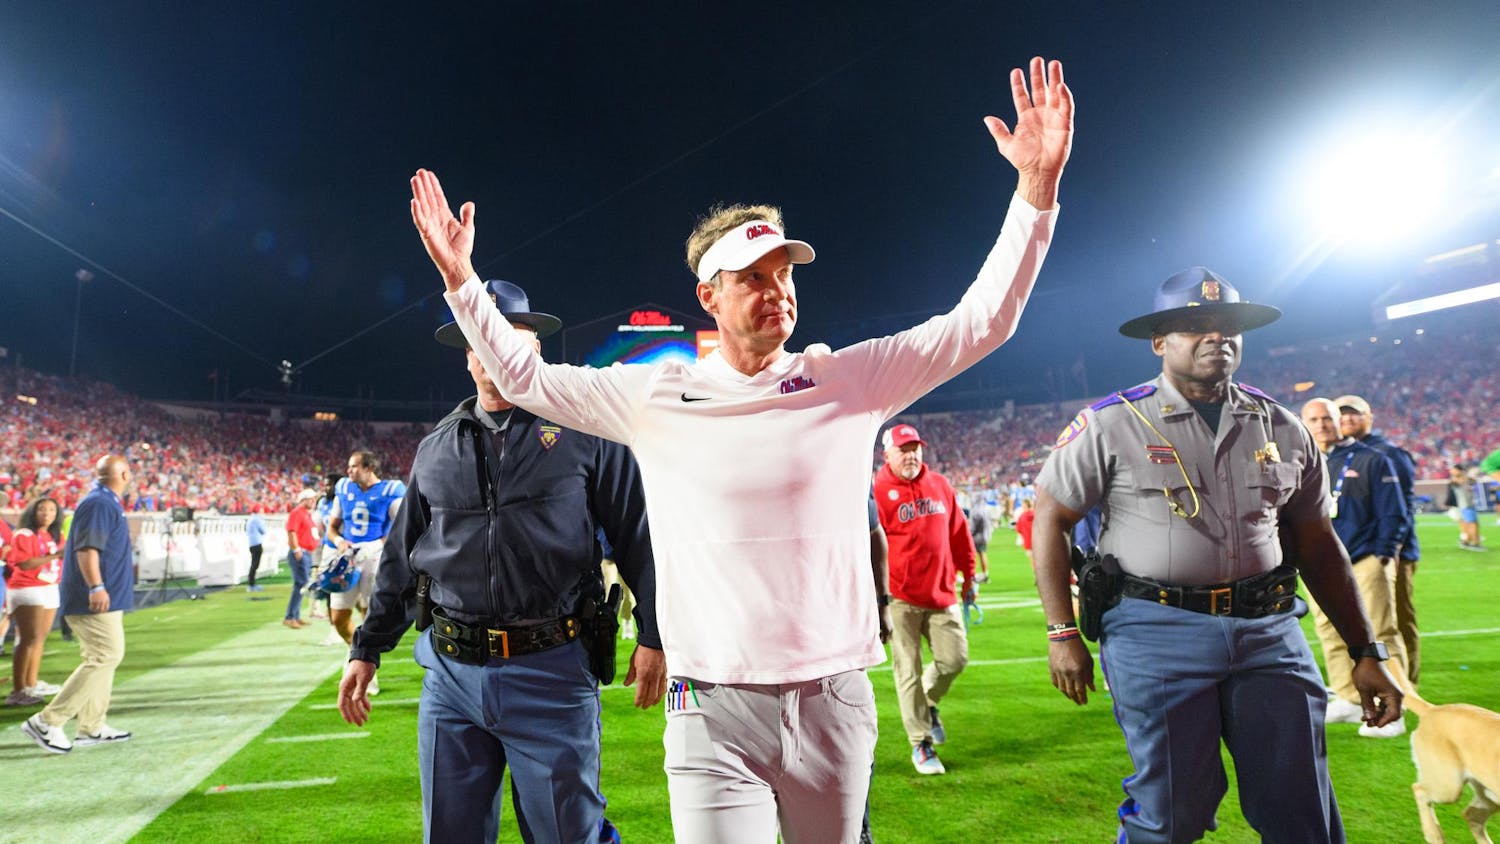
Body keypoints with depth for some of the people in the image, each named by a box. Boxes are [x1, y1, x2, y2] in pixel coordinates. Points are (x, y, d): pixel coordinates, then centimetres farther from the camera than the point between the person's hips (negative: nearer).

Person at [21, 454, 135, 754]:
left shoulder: (107, 503, 15)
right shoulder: (99, 504, -15)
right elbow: (86, 548, -25)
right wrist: (96, 587, -35)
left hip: (104, 598, 11)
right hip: (97, 599, -11)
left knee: (101, 658, 14)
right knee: (106, 657, -11)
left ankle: (91, 728, 20)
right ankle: (47, 721, -8)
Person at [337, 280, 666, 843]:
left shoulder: (582, 429, -1)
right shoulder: (436, 449, 13)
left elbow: (638, 537, -2)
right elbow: (401, 558, 19)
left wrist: (653, 636, -7)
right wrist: (367, 648, 18)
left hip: (552, 673, -4)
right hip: (450, 675, 5)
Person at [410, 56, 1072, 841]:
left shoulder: (849, 381, -1)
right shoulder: (655, 394, 1)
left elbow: (981, 322, -1)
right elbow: (524, 377, 9)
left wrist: (1036, 187, -8)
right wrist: (461, 279, 1)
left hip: (835, 702, 1)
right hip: (714, 713, -1)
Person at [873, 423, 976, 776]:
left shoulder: (940, 485, 8)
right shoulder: (878, 491, -9)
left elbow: (959, 532, 16)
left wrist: (968, 574, 18)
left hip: (942, 593, 5)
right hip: (901, 597, -4)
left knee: (955, 659, 6)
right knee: (908, 671, 2)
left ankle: (929, 702, 37)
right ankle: (920, 743, 16)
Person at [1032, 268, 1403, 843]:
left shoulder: (1283, 429, 9)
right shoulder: (1110, 425, -4)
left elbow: (1319, 545, 16)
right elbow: (1050, 519, -1)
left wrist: (1366, 653, 13)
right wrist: (1062, 634, -5)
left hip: (1269, 629, 4)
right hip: (1156, 631, -4)